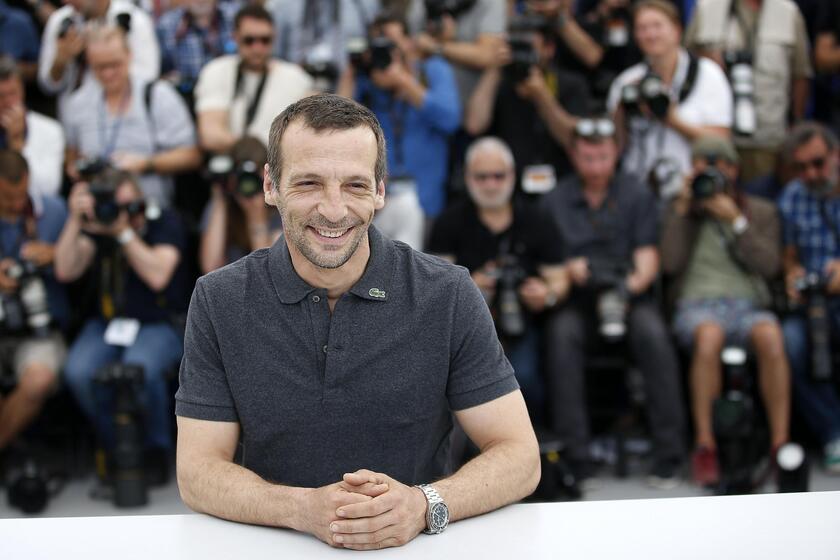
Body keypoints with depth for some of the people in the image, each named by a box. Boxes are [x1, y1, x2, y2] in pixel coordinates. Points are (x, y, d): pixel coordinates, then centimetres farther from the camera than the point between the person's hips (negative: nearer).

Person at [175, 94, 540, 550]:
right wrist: (305, 510, -21)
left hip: (418, 549, 1)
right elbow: (197, 472, -3)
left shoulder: (448, 296, -5)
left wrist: (423, 505, -23)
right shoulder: (219, 302, -3)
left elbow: (519, 458, -4)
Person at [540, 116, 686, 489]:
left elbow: (647, 258, 2)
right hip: (576, 297, 0)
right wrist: (568, 269, -17)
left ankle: (669, 455, -25)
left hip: (629, 295, 0)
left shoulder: (637, 196, 12)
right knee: (562, 335, -33)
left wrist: (632, 285, -19)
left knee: (653, 334, -32)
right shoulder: (555, 201, 12)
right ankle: (572, 455, -30)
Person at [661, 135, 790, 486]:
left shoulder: (761, 212, 20)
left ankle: (780, 445, -32)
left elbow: (769, 266, 4)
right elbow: (670, 264, 3)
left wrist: (735, 221, -2)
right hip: (697, 305, -1)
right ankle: (705, 446, -34)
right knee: (709, 334, -39)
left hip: (747, 305, 1)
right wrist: (683, 208, 2)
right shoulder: (680, 211, 20)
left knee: (771, 336, -37)